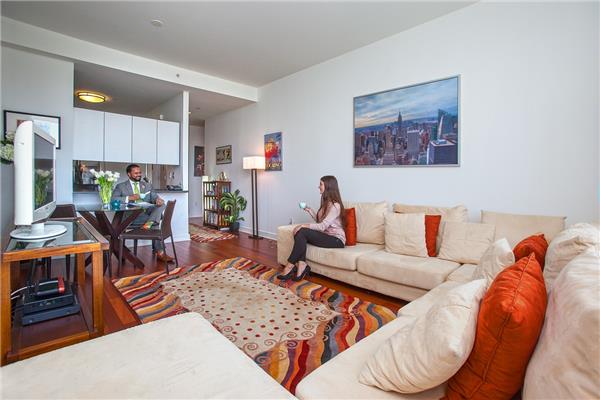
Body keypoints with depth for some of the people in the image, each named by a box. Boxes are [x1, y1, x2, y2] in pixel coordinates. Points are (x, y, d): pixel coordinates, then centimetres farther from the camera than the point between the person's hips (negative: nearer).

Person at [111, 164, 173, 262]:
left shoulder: (148, 185, 23)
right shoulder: (121, 186, 12)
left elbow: (155, 197, 10)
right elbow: (113, 199, -3)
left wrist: (158, 200, -16)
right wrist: (129, 198, -18)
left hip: (147, 212, 4)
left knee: (161, 205, -26)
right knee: (155, 221, -29)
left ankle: (148, 223, -42)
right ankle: (160, 252, -26)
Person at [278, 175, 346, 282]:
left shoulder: (335, 205, -17)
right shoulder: (326, 202, 13)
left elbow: (322, 226, -23)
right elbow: (319, 220, 17)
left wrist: (303, 225, -22)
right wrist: (309, 210, 10)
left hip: (336, 239, -9)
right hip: (326, 236, 9)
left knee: (302, 231, -24)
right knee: (300, 233, -16)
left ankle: (290, 266, -17)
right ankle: (302, 265, -23)